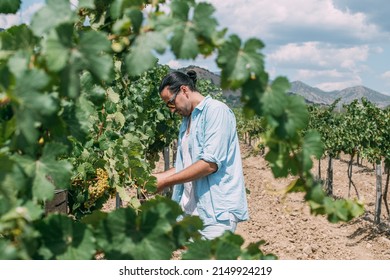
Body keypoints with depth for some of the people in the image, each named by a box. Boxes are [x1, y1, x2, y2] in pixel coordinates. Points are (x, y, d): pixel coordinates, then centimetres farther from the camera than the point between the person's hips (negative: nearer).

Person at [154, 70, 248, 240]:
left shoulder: (216, 111, -9)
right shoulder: (187, 120, 18)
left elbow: (210, 163, -18)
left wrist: (166, 182, -14)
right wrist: (157, 177, 8)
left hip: (216, 211, -8)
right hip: (192, 211, 8)